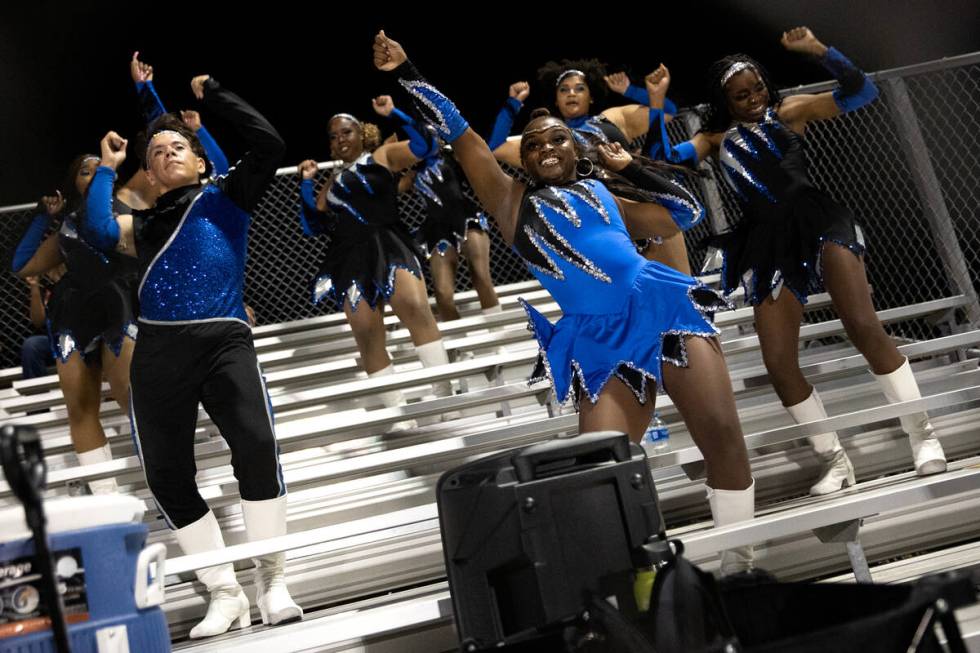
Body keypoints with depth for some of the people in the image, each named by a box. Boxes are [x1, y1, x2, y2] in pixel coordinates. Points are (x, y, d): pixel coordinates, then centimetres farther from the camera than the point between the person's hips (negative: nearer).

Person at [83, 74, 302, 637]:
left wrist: (212, 92, 9)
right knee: (168, 476, -2)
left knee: (257, 448, -24)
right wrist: (107, 169, 15)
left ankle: (272, 581, -11)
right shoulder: (143, 224, 21)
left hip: (224, 341, -3)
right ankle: (225, 594, 10)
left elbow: (269, 143, 3)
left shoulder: (226, 197, 16)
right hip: (159, 352, 3)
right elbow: (99, 233, 1)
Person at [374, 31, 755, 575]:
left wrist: (629, 168, 26)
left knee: (722, 434, -8)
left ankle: (741, 561, 5)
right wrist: (407, 74, 9)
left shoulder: (602, 193, 25)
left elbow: (685, 211, 31)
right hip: (597, 339, -2)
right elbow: (459, 134, 12)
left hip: (659, 305, 2)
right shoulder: (512, 200, 17)